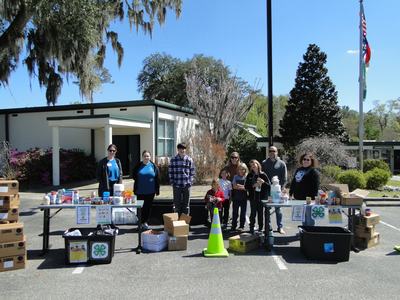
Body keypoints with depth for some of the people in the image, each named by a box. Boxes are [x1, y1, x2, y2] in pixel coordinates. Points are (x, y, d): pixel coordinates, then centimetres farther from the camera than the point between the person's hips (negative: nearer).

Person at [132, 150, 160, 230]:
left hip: (150, 191, 0)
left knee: (148, 207, 7)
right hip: (140, 191, 0)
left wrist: (157, 190, 1)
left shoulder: (153, 166, 2)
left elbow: (157, 179, 3)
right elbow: (133, 175, 12)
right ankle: (141, 222, 14)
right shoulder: (138, 166, 3)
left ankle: (145, 222, 20)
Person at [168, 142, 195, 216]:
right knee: (177, 204, 4)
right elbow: (170, 171, 6)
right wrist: (172, 182, -1)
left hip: (186, 185, 1)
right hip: (177, 185, -1)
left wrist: (190, 182, -2)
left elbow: (192, 172, 7)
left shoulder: (189, 160, 3)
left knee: (186, 204, 8)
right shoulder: (173, 159, 2)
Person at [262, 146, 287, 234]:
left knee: (278, 209, 5)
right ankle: (268, 227, 15)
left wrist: (281, 188, -8)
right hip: (267, 190, 1)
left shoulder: (281, 163, 3)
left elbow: (284, 178, 2)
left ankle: (280, 227, 14)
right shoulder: (264, 163, 7)